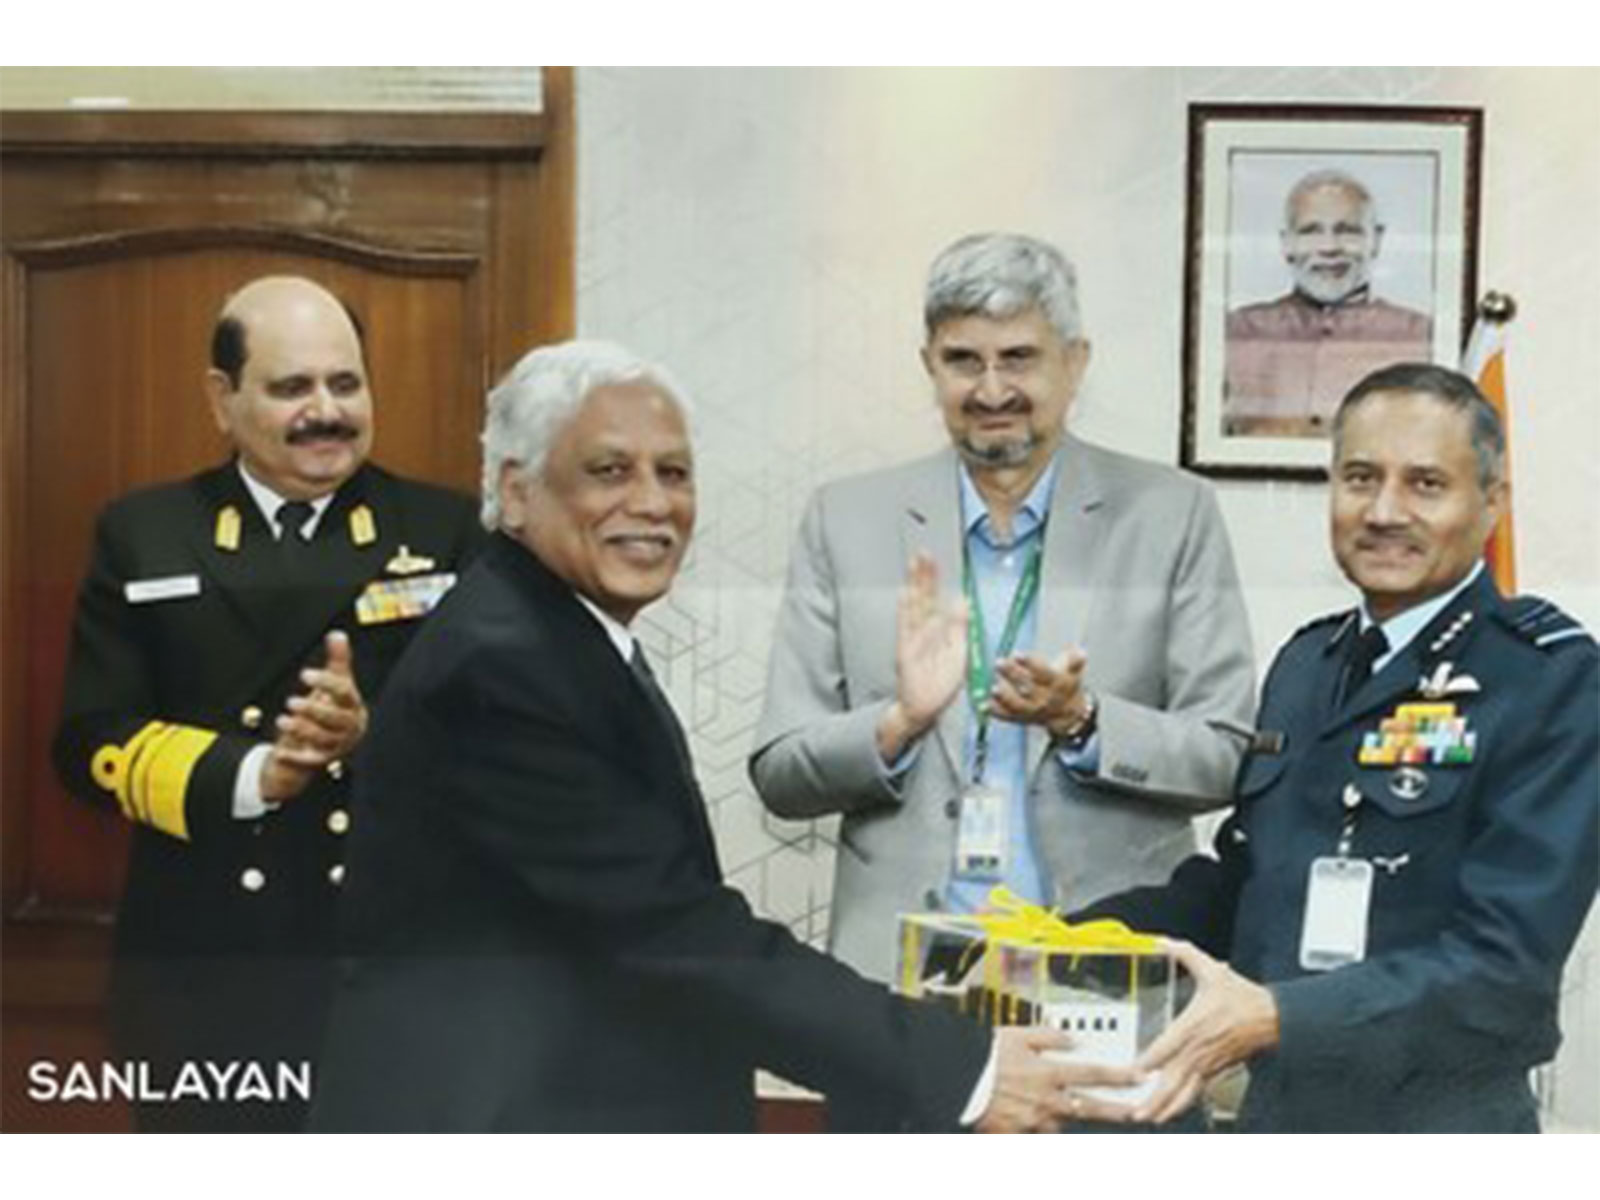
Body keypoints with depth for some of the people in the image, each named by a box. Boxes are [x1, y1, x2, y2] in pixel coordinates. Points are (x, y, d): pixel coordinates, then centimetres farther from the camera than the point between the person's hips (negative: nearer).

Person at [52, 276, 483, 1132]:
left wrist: (376, 738, -21)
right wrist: (247, 774, -17)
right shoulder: (143, 537, 6)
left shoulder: (445, 532, 4)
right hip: (204, 970, 0)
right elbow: (95, 740, -1)